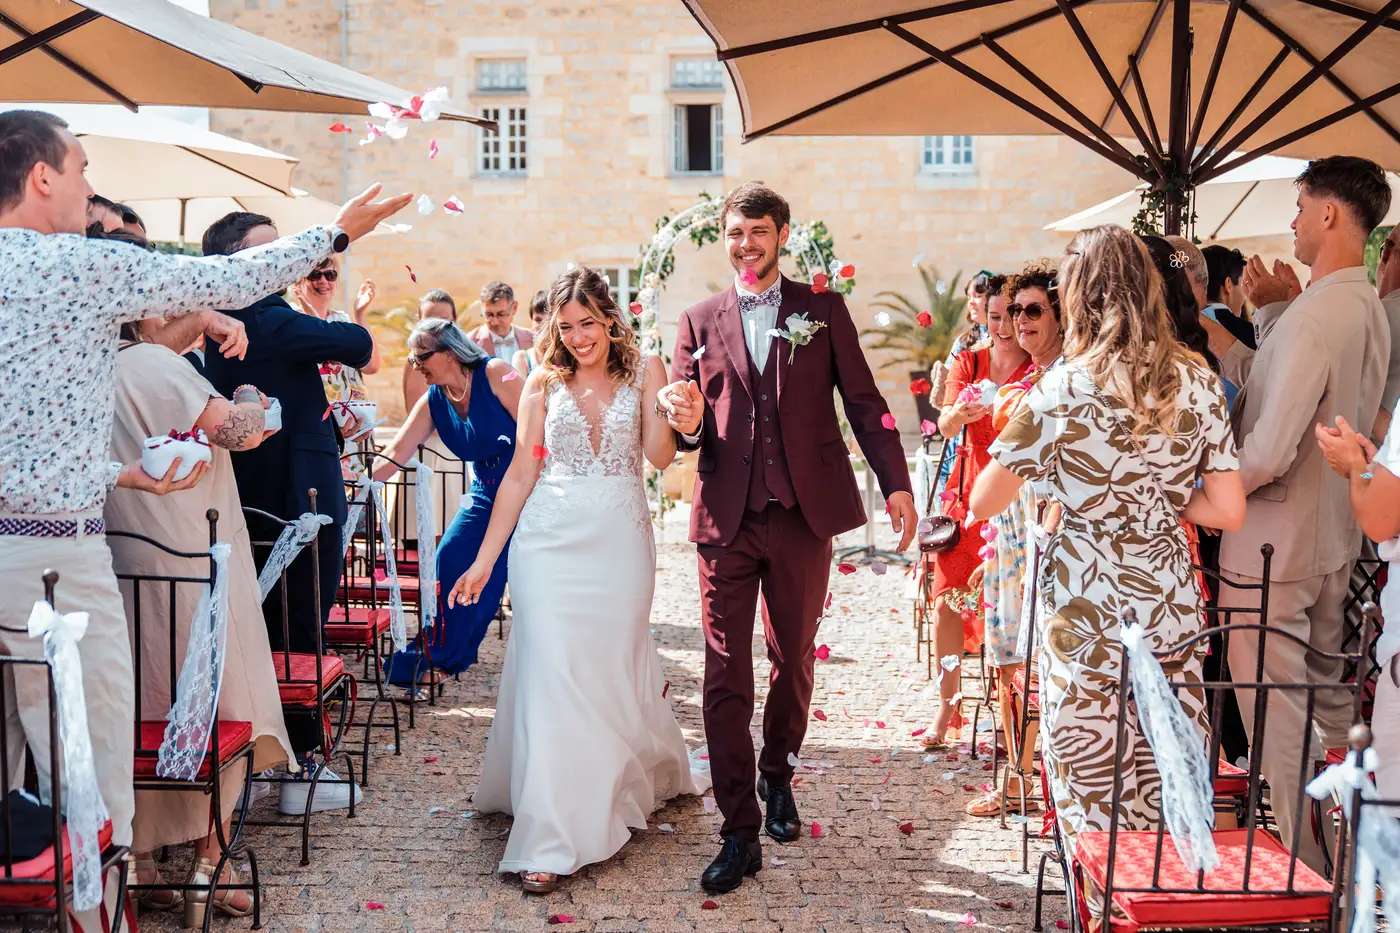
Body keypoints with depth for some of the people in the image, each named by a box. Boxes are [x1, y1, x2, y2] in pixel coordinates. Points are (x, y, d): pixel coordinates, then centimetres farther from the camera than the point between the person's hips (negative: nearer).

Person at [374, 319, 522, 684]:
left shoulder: (495, 374, -15)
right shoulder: (433, 401, 3)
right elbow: (394, 455, 1)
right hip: (485, 495, 7)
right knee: (451, 561, 1)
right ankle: (441, 655, 18)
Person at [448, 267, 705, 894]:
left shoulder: (643, 370, 4)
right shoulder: (544, 383, 6)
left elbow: (661, 455, -8)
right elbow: (520, 474, 7)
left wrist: (664, 401, -24)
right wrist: (484, 558, 5)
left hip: (621, 543, 0)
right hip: (551, 542, 0)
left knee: (614, 672, 8)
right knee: (550, 674, -6)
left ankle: (635, 781, 35)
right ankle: (549, 841, -3)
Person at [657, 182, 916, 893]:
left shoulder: (823, 310, 7)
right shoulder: (700, 322, 9)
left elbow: (864, 402, 4)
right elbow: (683, 427, 10)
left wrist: (896, 483, -4)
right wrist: (687, 424, -15)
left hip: (803, 514, 0)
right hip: (727, 519, 0)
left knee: (793, 661, 14)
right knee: (725, 677, -2)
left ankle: (777, 777, 38)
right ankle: (740, 833, 5)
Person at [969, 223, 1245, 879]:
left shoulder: (1066, 388, -11)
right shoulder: (1197, 381, 0)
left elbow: (983, 501, -7)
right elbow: (1229, 511, 0)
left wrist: (1045, 483, 12)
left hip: (1086, 608, -3)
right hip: (1171, 603, 4)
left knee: (1091, 775, 11)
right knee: (1167, 781, 14)